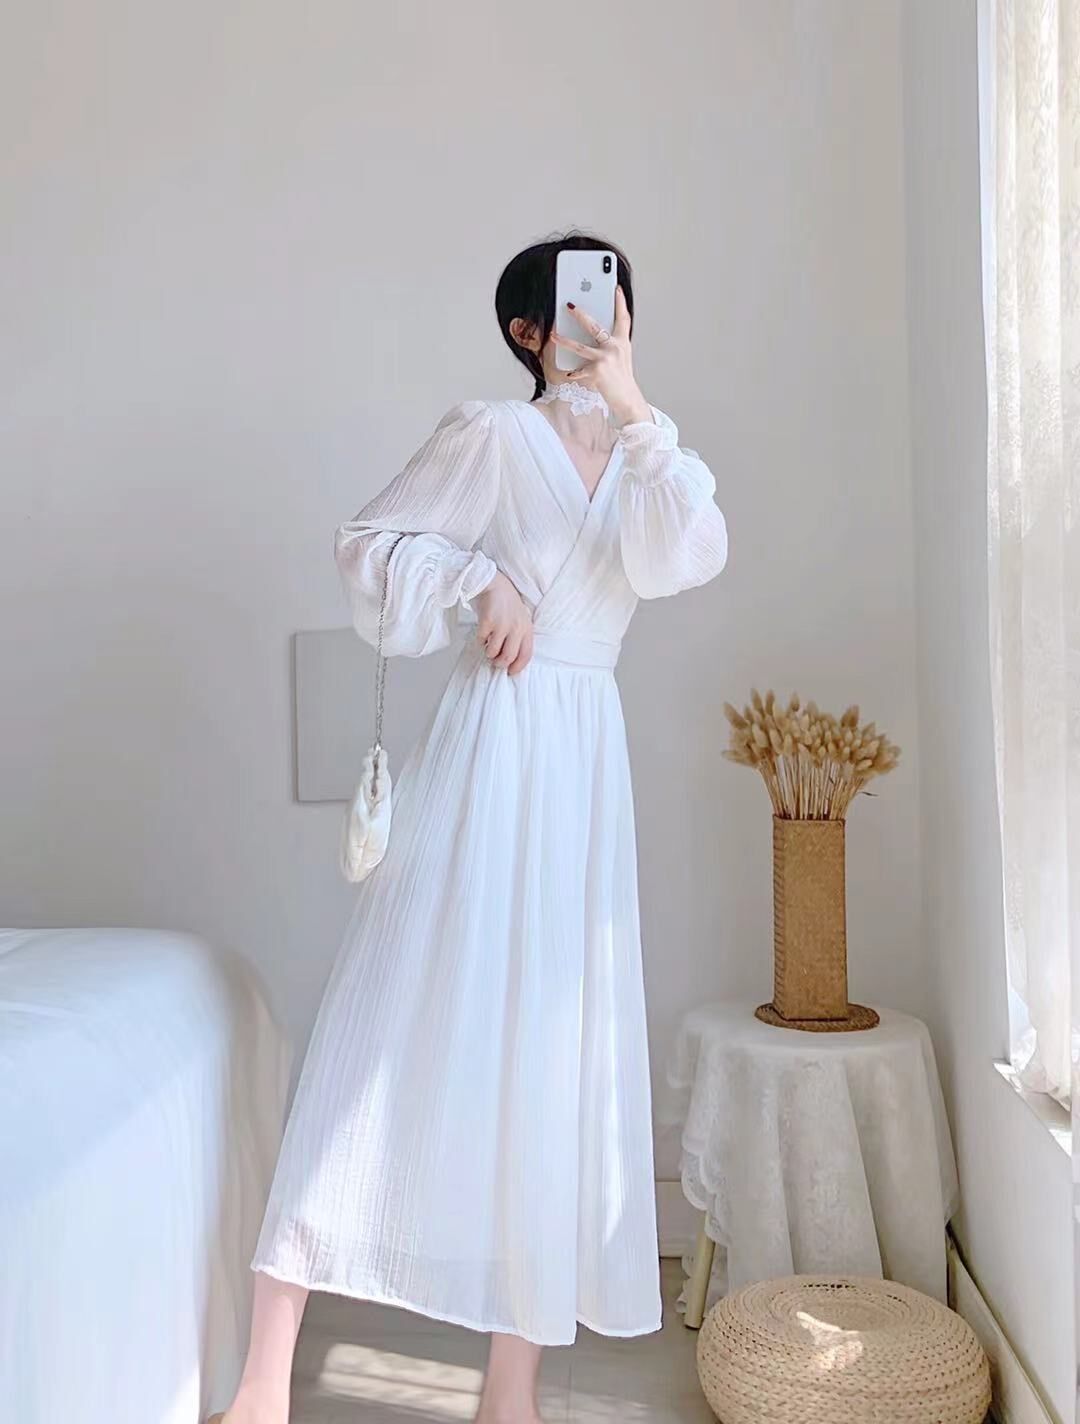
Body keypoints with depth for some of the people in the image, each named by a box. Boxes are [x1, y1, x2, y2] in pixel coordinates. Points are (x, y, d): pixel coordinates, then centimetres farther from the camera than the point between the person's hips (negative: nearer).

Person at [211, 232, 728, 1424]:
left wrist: (635, 407, -13)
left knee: (556, 1049, 5)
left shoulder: (642, 451, 14)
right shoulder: (492, 434, -1)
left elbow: (685, 559, -6)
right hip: (490, 739, -5)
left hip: (588, 758, 6)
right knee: (403, 1026, -8)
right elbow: (367, 544, 2)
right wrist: (478, 581, -11)